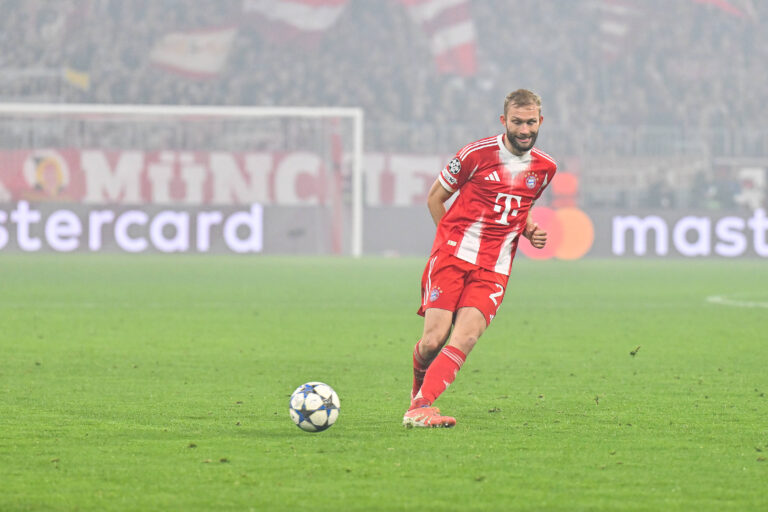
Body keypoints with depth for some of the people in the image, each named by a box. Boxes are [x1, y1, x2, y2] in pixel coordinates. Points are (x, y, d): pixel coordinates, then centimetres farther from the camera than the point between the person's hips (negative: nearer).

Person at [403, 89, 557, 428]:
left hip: (494, 269, 3)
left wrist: (529, 230, 8)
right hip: (453, 255, -3)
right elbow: (435, 198, 7)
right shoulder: (477, 154, -4)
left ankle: (419, 409, -22)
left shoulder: (545, 168, 10)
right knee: (434, 339, -11)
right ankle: (418, 395, 19)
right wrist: (453, 240, 3)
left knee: (464, 339, -19)